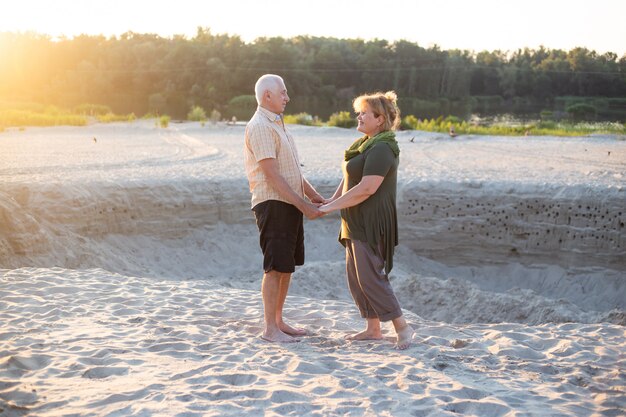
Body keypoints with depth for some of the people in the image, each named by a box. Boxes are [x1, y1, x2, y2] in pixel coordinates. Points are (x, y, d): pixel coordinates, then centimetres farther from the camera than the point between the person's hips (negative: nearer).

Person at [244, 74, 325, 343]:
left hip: (290, 205, 10)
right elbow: (272, 175, -19)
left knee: (287, 266, 13)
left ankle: (278, 321, 22)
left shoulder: (277, 124, 19)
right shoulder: (260, 127, -13)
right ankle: (269, 328, 3)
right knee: (275, 268, -5)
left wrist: (314, 196, 15)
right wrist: (303, 204, -19)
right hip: (273, 204, -10)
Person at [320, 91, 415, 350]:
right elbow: (351, 178, 21)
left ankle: (402, 328, 1)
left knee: (370, 276, -8)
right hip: (358, 222, 10)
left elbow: (367, 188, -25)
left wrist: (334, 206, -19)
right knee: (356, 275, 13)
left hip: (371, 223, -10)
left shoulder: (381, 149, -18)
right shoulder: (367, 144, 15)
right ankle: (372, 329, 21)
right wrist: (333, 199, 9)